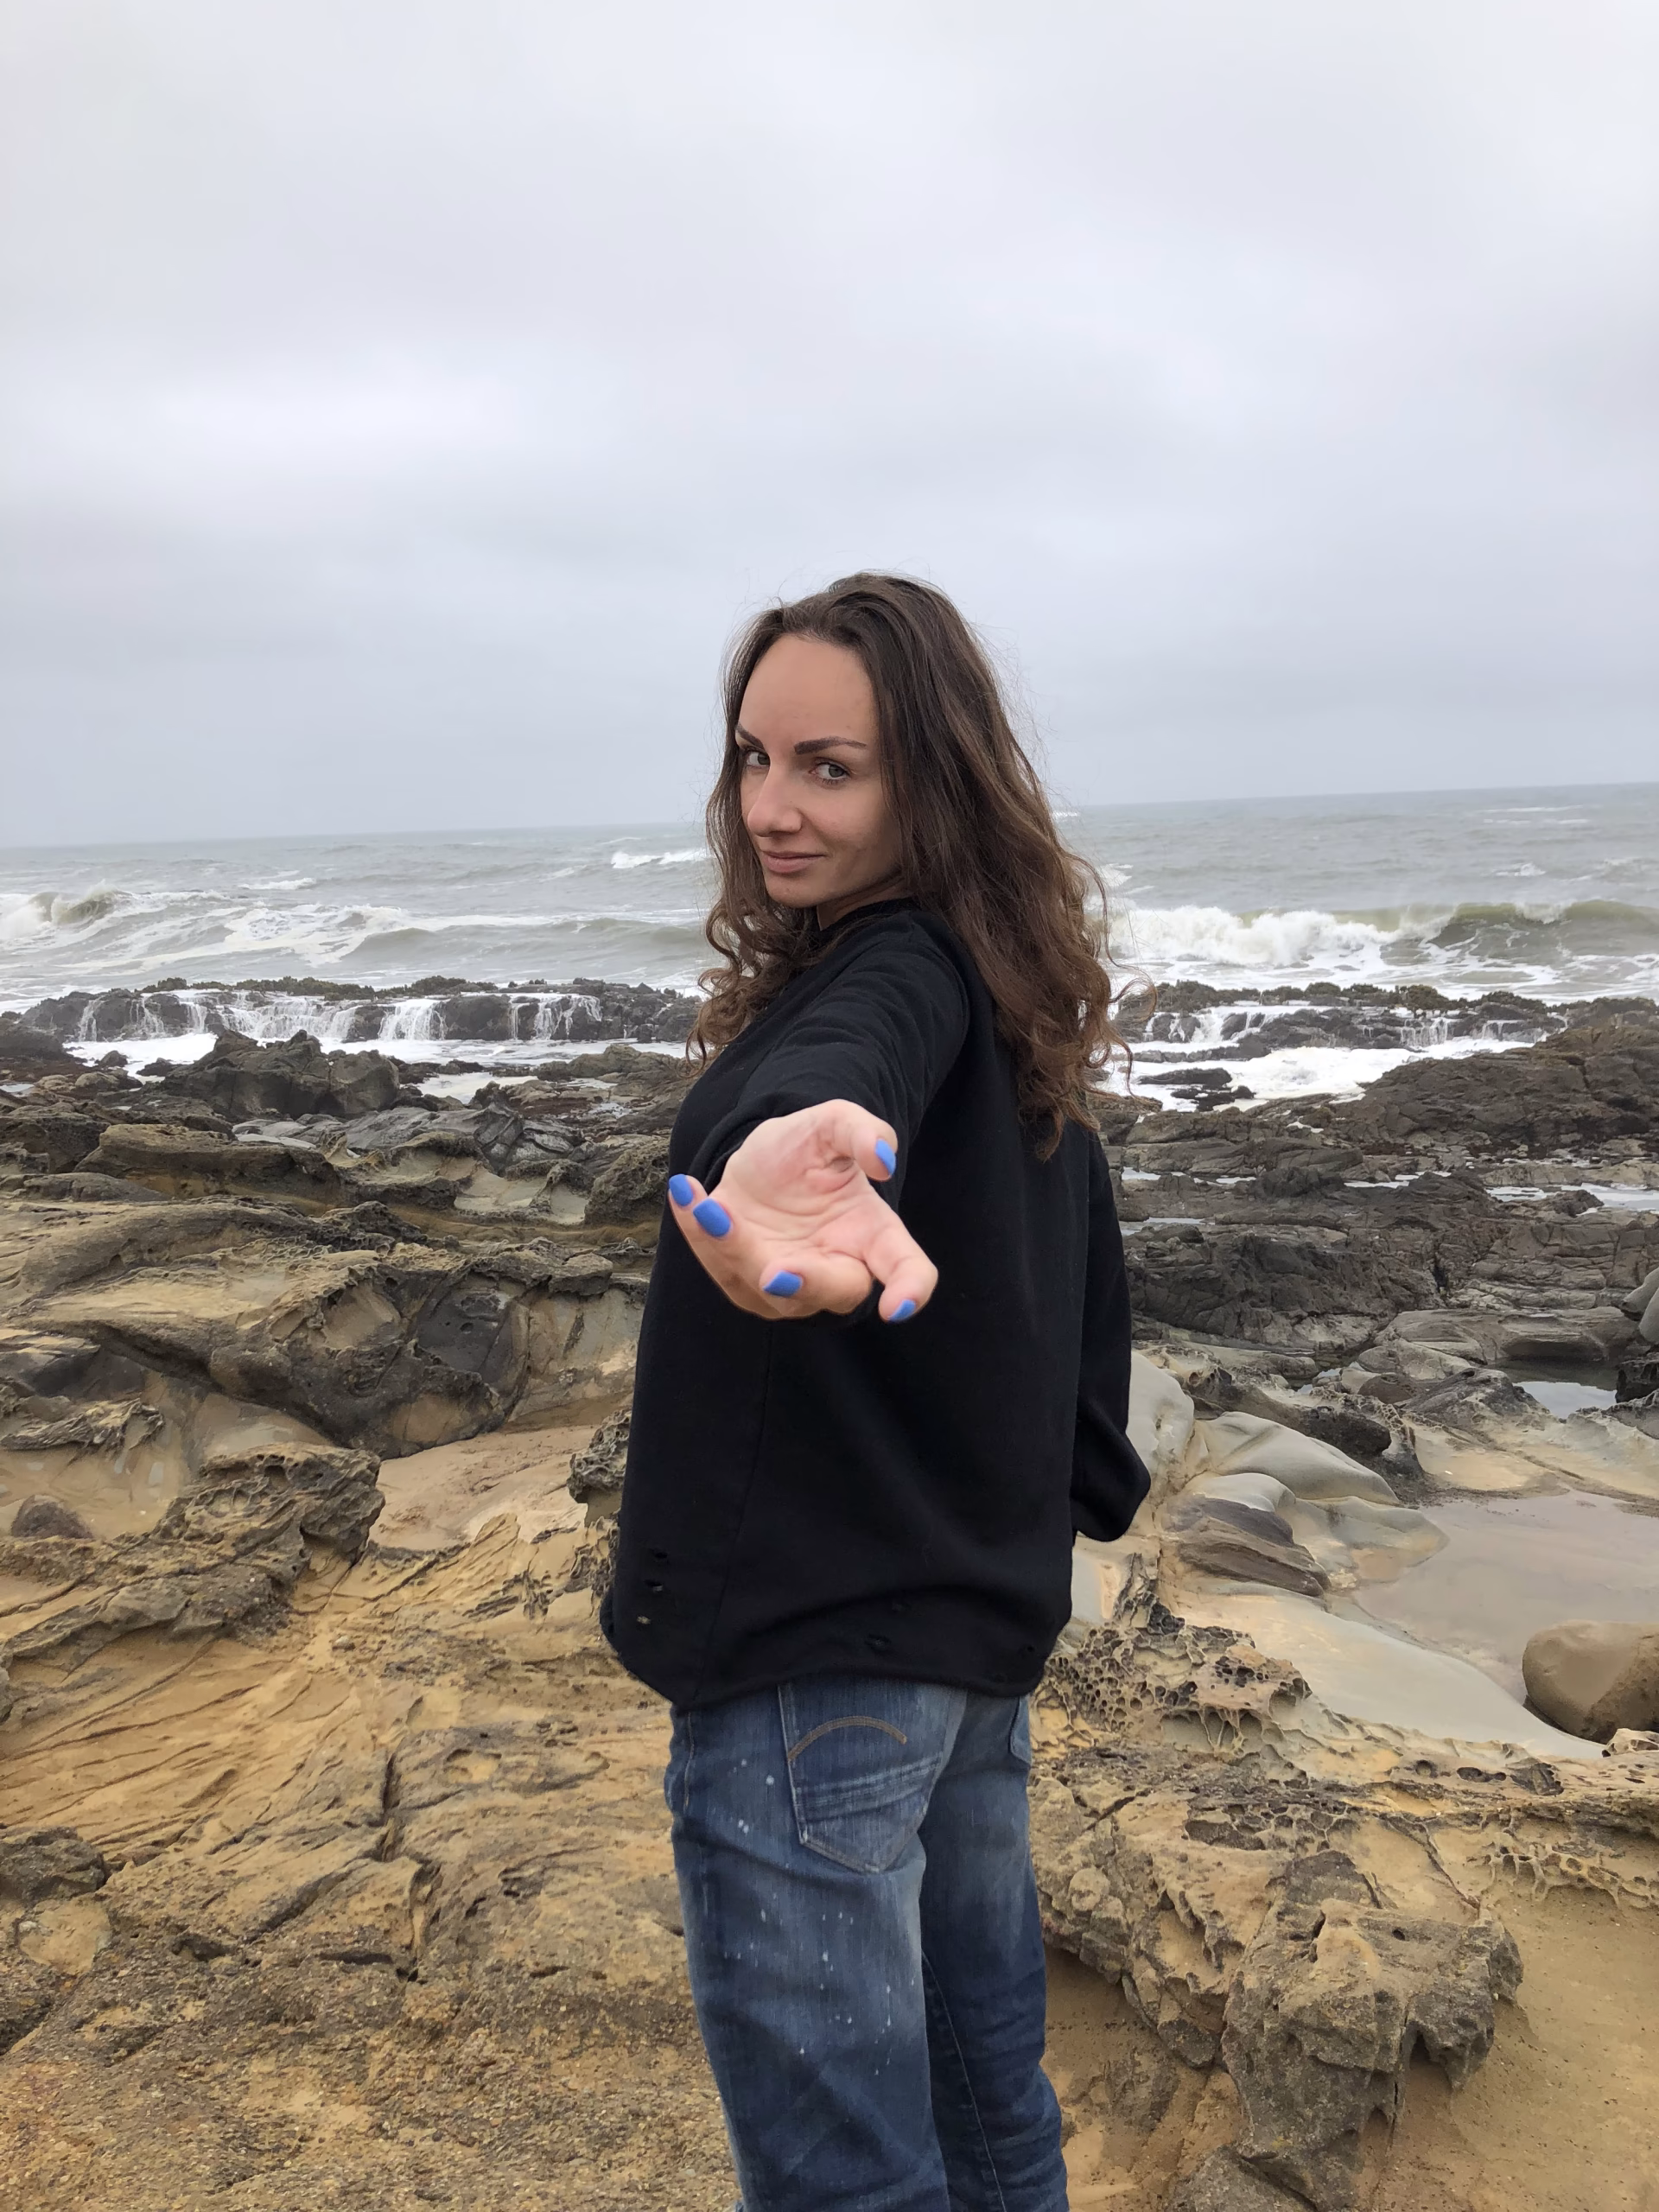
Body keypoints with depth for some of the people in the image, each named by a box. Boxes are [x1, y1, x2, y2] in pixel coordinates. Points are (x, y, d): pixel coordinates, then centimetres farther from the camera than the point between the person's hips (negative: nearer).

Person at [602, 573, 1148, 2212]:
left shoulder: (899, 971, -17)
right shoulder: (1010, 1006, 10)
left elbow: (842, 1073, -43)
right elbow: (1087, 1290, 16)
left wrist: (787, 1134, -64)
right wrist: (1078, 1497, 24)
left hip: (816, 1660, -10)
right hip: (980, 1625, 10)